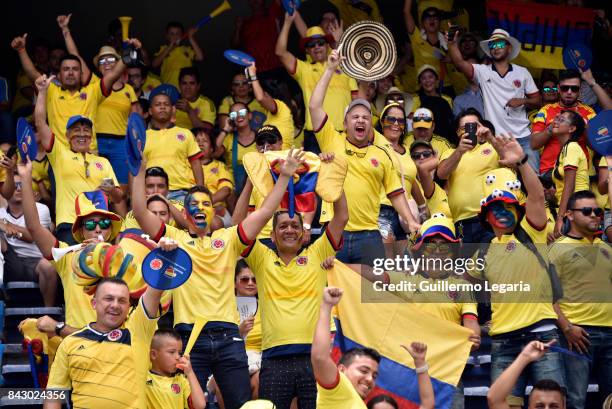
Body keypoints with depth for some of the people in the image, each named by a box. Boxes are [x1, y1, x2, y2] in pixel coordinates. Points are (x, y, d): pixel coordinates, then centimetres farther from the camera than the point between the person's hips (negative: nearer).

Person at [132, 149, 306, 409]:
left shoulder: (228, 239, 14)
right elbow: (141, 212, -1)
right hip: (190, 338, -2)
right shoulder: (174, 239, 10)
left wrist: (284, 176, 1)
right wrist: (140, 170, -8)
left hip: (228, 336, 2)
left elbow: (265, 212, 7)